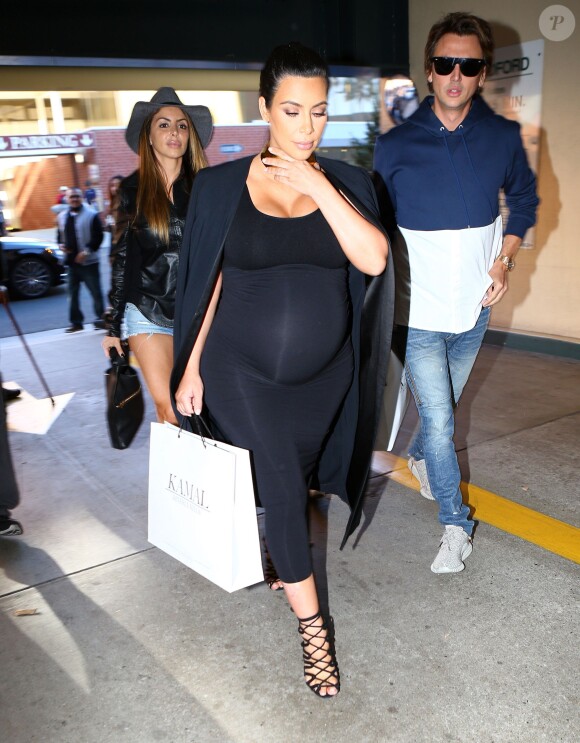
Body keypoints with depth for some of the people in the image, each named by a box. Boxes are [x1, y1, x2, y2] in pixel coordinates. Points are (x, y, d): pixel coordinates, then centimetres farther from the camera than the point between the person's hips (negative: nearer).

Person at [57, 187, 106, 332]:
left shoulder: (91, 215, -7)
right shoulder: (62, 217, 11)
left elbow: (98, 236, -10)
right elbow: (60, 235, 22)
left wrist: (87, 251, -17)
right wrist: (61, 245, 1)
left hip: (88, 261, -5)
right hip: (71, 261, 6)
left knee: (96, 291, -1)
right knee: (73, 293, 9)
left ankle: (100, 318, 11)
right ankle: (76, 322, 18)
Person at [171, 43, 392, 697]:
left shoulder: (345, 182, -1)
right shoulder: (223, 185, -5)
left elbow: (374, 260, -16)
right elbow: (209, 282, -1)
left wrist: (319, 188, -20)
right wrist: (191, 367, -1)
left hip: (323, 374, 3)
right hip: (241, 371, -2)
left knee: (295, 478, 18)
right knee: (282, 479, -11)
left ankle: (281, 557, 49)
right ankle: (312, 624, 7)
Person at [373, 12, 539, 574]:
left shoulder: (503, 138, -4)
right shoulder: (395, 146, -9)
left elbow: (525, 199, 12)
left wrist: (504, 259, -1)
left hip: (474, 306, 3)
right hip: (416, 311, -3)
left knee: (444, 408, 21)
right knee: (439, 421, -4)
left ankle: (419, 456, 52)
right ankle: (455, 524, 14)